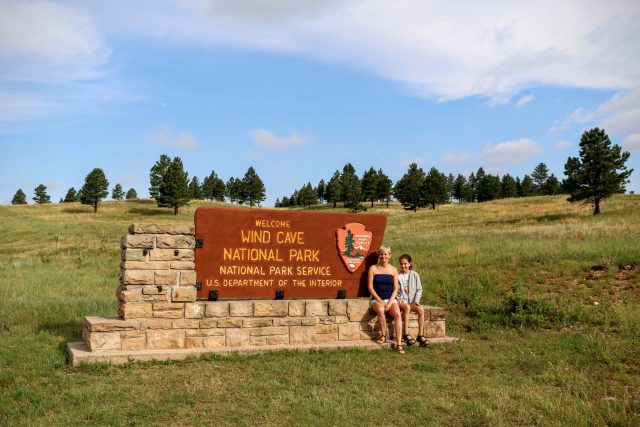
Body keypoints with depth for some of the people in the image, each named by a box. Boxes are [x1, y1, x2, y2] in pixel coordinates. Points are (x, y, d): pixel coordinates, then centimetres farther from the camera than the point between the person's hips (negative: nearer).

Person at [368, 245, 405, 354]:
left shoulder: (393, 270, 11)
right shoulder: (373, 268, 5)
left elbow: (396, 288, 6)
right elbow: (370, 287, -1)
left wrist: (390, 302, -9)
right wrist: (380, 300, -12)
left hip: (391, 299, 2)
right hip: (376, 299, -2)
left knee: (398, 314, -29)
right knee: (380, 309, -37)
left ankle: (399, 344, -32)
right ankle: (383, 335, -16)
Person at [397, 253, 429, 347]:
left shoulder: (415, 275, 10)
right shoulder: (397, 276, 6)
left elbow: (419, 289, 11)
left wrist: (416, 300, -4)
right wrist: (398, 299, -10)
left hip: (412, 301, 2)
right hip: (401, 301, -2)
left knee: (421, 309, -28)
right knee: (407, 307, -36)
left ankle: (420, 335, -25)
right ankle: (405, 334, -34)